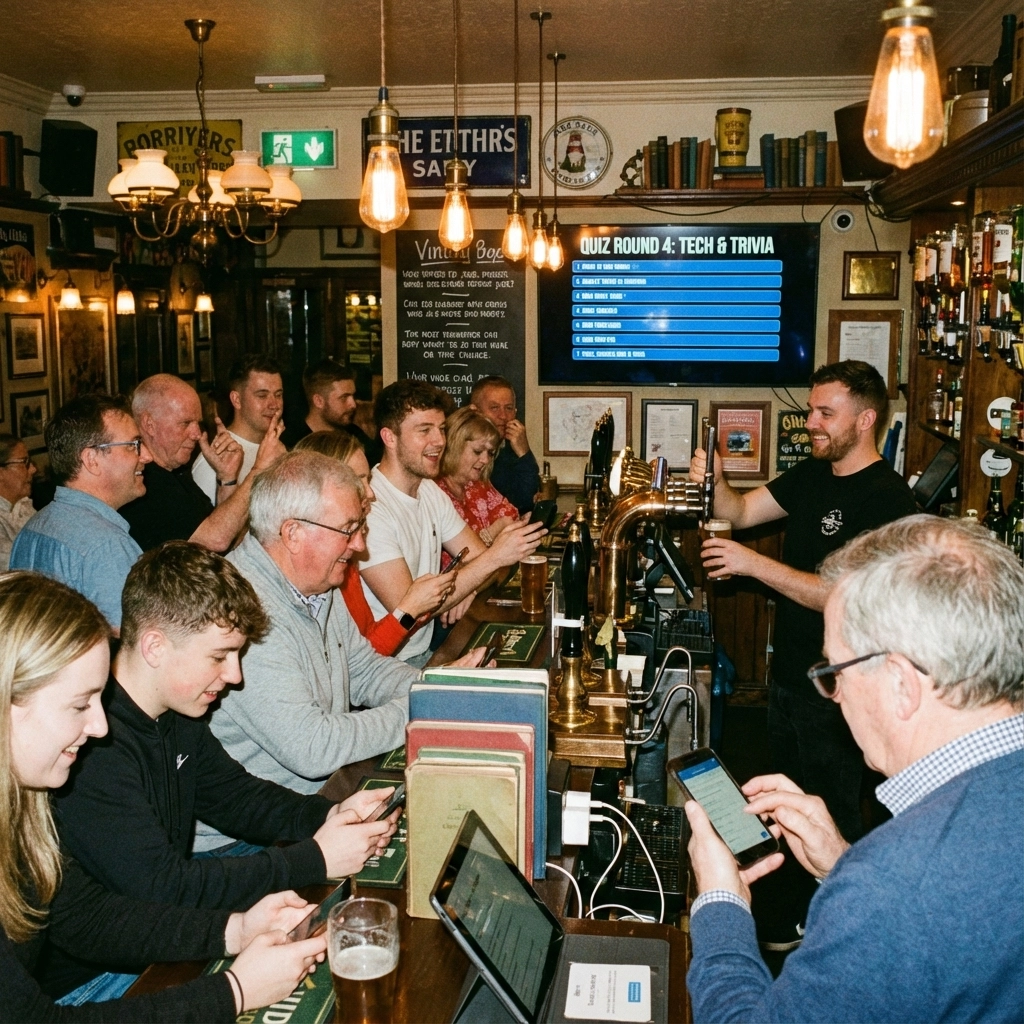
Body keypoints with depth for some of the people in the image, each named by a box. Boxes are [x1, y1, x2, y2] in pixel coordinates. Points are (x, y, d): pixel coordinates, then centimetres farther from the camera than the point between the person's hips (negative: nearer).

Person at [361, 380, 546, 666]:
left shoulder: (431, 492, 8)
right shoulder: (369, 507, -21)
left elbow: (480, 556, 11)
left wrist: (468, 587, -14)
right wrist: (495, 557, -24)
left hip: (425, 653, 8)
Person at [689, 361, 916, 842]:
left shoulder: (887, 498, -22)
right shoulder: (812, 474, 5)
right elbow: (741, 511, 6)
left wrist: (754, 564, -28)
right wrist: (714, 481, -15)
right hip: (788, 671, 9)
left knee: (831, 813, 10)